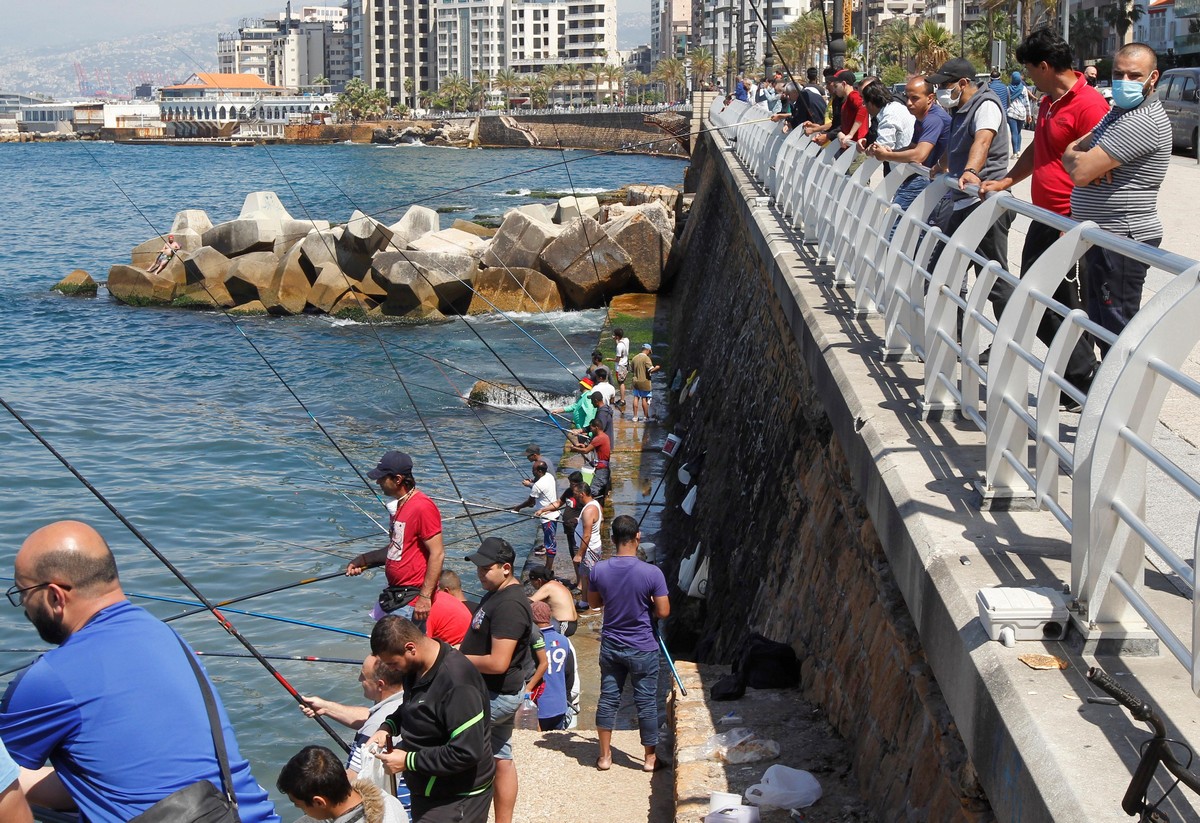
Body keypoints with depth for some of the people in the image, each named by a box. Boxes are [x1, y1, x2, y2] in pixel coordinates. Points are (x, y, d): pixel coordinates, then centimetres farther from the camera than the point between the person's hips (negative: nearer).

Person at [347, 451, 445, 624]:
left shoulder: (423, 507, -18)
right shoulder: (399, 505, 14)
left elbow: (437, 554, -21)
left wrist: (425, 597, -22)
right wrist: (362, 561, 16)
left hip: (411, 601, -10)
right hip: (393, 595, 10)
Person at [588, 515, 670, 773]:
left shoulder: (599, 570, -10)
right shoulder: (652, 573, -20)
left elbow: (594, 602, 6)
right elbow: (663, 612, -15)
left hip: (611, 645, 3)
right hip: (643, 649, -3)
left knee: (608, 698, 15)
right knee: (646, 702, 10)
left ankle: (605, 755, 23)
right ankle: (650, 757, 22)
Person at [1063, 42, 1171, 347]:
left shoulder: (1143, 121, -20)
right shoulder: (1120, 111, 14)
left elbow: (1080, 172, -25)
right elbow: (1070, 152, 12)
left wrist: (1078, 158, -2)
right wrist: (1084, 157, -11)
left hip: (1121, 242, -10)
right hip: (1102, 237, 10)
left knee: (1116, 326, -5)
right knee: (1100, 322, 17)